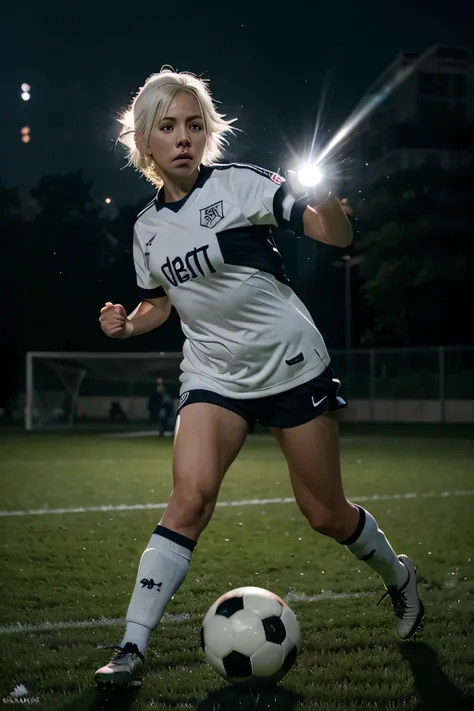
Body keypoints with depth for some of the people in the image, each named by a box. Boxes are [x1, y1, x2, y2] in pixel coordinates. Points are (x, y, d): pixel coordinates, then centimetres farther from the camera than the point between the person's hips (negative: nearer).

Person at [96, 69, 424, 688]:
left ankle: (398, 577, 37)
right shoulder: (147, 227, 6)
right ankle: (132, 649, -16)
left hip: (291, 362, -3)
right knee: (191, 496, -20)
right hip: (214, 374, 3)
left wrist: (323, 191, -39)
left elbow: (337, 236, -18)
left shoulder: (241, 184, -10)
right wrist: (128, 324, 0)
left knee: (324, 512, 6)